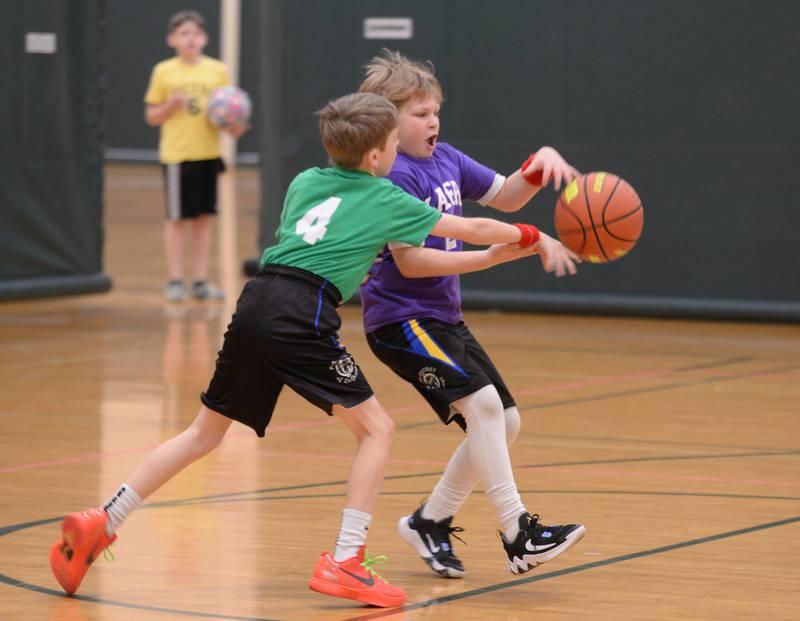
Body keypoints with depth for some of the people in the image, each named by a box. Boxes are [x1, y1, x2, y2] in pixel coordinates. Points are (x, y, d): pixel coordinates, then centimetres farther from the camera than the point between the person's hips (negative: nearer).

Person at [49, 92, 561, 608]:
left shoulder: (305, 182, 23)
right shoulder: (386, 199, 9)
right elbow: (470, 228, 18)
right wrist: (524, 237, 36)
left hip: (255, 303, 6)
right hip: (300, 315, -6)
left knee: (206, 433, 19)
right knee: (376, 429, 5)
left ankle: (99, 525, 13)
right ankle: (344, 564, -5)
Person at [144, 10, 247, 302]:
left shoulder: (217, 71, 4)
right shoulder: (164, 72, 0)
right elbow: (151, 116, 4)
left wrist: (234, 127, -11)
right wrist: (172, 105, -14)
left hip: (209, 154, 2)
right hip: (176, 154, -2)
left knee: (203, 218, 7)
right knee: (176, 218, 1)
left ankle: (201, 281, 14)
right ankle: (174, 281, 9)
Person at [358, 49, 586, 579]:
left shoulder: (445, 159, 9)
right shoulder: (394, 176, -16)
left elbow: (505, 197, 18)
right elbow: (411, 262, -23)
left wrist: (537, 168, -5)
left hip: (443, 317, 9)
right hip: (401, 318, -9)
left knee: (505, 422, 7)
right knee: (482, 401, -24)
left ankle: (429, 522, 20)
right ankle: (518, 533, -22)